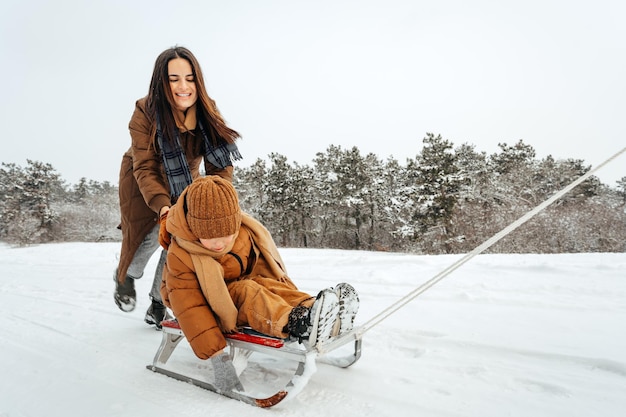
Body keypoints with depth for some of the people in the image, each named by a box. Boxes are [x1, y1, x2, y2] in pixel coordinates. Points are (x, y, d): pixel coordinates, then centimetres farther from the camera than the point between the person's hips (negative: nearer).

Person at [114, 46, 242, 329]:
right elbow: (145, 169, -31)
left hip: (185, 182, 2)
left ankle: (158, 305, 14)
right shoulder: (145, 113, -27)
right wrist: (162, 205, -48)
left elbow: (220, 165, -23)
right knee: (152, 234, -14)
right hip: (143, 181, -2)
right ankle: (125, 276, 23)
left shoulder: (208, 112, -21)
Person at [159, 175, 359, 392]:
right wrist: (217, 357, -33)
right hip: (209, 307, -5)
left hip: (242, 287, 5)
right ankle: (295, 324, -53)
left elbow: (268, 266, -3)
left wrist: (290, 296, -4)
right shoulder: (180, 256, -28)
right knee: (246, 293, -33)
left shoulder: (244, 232, -17)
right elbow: (191, 308, -29)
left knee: (265, 284, -26)